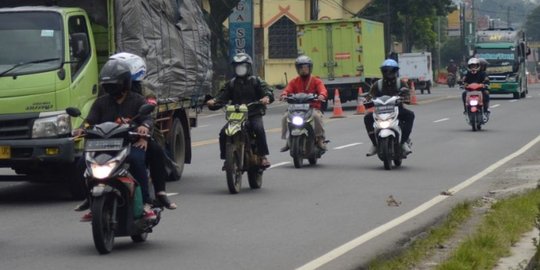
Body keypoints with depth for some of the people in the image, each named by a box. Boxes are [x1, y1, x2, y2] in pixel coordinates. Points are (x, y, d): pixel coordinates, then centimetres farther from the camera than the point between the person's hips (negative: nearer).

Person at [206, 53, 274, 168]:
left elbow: (268, 91, -4)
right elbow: (223, 95, 9)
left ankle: (263, 156, -24)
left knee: (259, 128, -33)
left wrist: (267, 97, -28)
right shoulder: (231, 83, 19)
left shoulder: (256, 81, 9)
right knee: (223, 133, -18)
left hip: (254, 115, -3)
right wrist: (214, 101, -13)